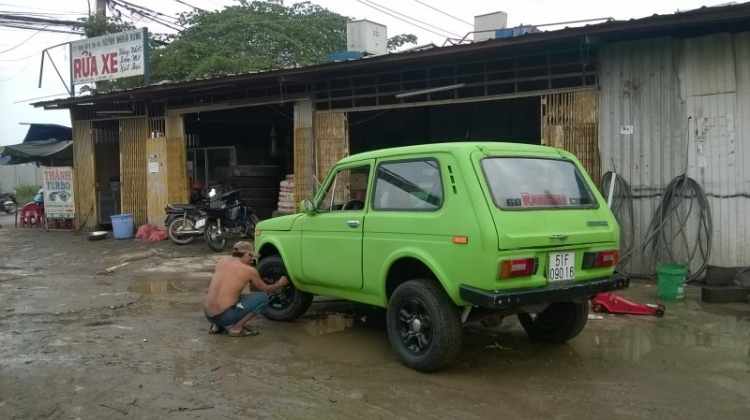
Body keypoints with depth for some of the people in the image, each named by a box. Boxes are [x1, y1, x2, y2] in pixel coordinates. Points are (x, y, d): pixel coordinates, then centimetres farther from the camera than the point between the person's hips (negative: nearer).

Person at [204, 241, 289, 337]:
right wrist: (280, 283, 31)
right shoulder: (249, 270, -4)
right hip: (225, 316, -7)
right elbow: (265, 290, 13)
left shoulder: (222, 262, 11)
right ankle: (236, 328, -2)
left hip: (208, 314, 7)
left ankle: (216, 325, 18)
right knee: (263, 297, 1)